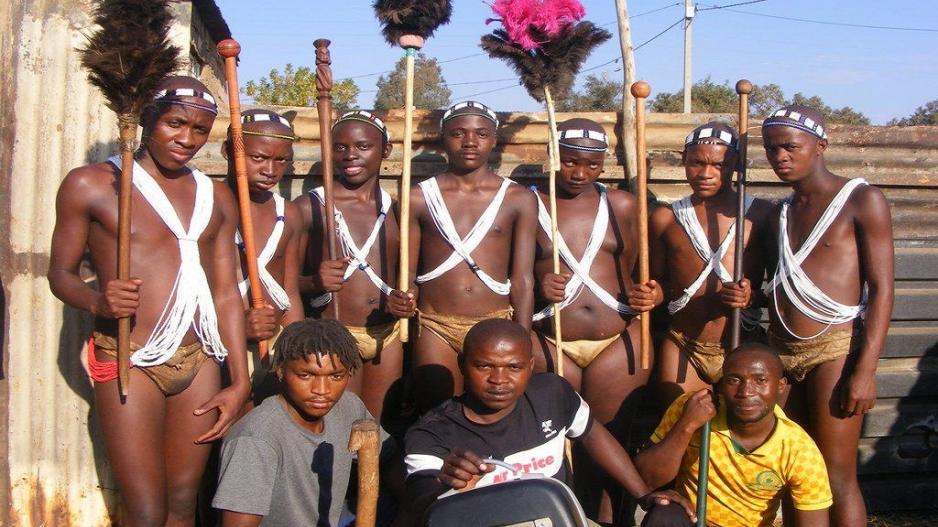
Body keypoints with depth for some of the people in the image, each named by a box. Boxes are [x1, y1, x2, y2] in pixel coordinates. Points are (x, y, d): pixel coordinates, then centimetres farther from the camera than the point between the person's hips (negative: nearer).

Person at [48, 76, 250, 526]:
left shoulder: (216, 197, 12)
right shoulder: (90, 185, -1)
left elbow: (226, 294, 11)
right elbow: (60, 272, 2)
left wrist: (240, 380, 7)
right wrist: (97, 301, -21)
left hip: (200, 362, 4)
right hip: (129, 363, -4)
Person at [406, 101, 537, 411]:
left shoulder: (519, 200, 3)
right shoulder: (419, 198, 5)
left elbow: (523, 279, 2)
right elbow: (407, 272, 7)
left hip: (495, 325, 0)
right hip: (435, 326, 0)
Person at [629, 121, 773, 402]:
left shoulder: (759, 214, 1)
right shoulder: (665, 218, 6)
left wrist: (752, 294, -18)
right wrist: (653, 295, -7)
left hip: (742, 348, -1)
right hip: (682, 348, 1)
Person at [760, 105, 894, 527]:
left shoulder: (861, 200, -3)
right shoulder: (782, 213, 19)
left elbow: (881, 289, -9)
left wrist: (866, 370, -16)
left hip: (834, 349, -6)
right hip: (781, 352, 7)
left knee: (836, 479, -6)